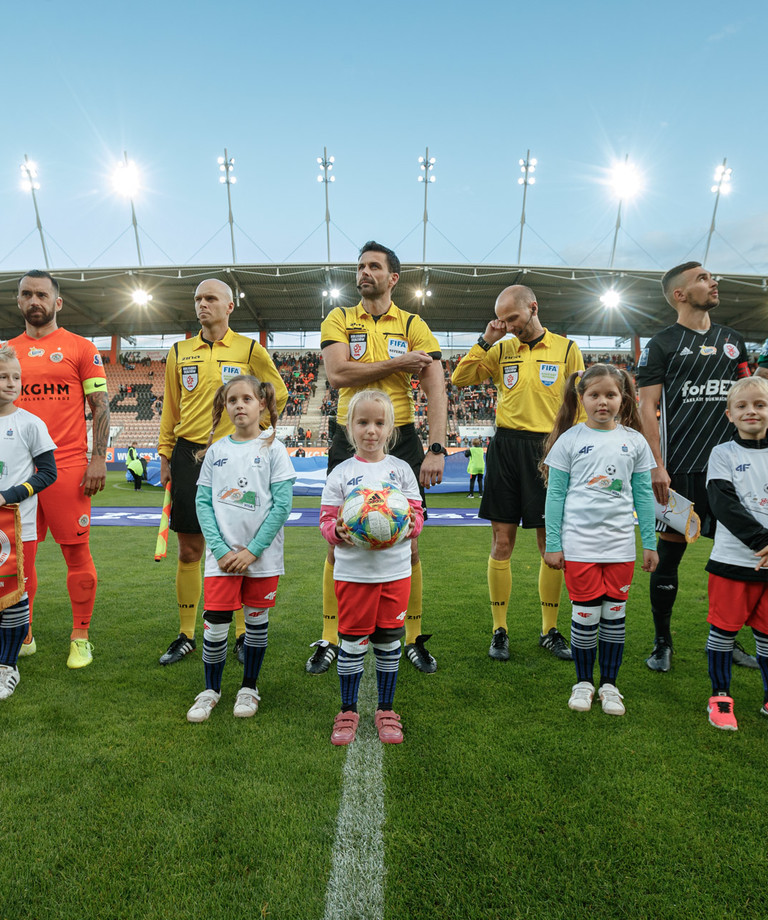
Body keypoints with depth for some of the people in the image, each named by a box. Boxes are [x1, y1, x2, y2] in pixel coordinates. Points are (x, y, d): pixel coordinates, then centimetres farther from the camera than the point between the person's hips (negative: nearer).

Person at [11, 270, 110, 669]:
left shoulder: (81, 348, 3)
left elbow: (100, 406, 0)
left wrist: (98, 459, -9)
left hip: (68, 466, -4)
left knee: (76, 551, 0)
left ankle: (80, 638, 13)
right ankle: (21, 636, 23)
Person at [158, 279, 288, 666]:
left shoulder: (250, 350, 3)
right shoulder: (179, 352, 11)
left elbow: (277, 394, 10)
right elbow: (170, 408, 13)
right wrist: (165, 456, 10)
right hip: (189, 456, 3)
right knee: (189, 549, 6)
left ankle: (243, 634, 17)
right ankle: (186, 635, 19)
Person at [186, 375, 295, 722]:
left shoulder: (273, 448, -4)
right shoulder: (216, 450, 5)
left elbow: (282, 505, -8)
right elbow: (202, 502, 3)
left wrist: (252, 551, -12)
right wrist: (221, 550, -8)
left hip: (262, 555, -1)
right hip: (223, 554, 2)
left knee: (257, 619, 11)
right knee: (215, 622, 2)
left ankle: (249, 687, 30)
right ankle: (211, 689, 24)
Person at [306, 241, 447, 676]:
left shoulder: (414, 325, 5)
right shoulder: (339, 320, 7)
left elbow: (437, 391, -4)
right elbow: (338, 374, -11)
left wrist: (438, 450, -16)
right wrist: (397, 364, -10)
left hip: (400, 440, 0)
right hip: (349, 439, 1)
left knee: (407, 544, 4)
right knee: (339, 545, 4)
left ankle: (414, 639, 20)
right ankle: (330, 640, 19)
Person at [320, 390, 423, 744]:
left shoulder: (401, 469, 4)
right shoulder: (340, 473, 1)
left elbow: (417, 514, 4)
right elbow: (326, 520, 1)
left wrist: (406, 526, -17)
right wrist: (339, 531, -19)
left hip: (394, 569, 1)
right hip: (352, 571, -1)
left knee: (389, 641, 11)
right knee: (352, 641, 7)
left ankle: (386, 709, 29)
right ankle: (348, 710, 27)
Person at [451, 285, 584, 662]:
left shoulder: (566, 348, 5)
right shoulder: (502, 350, 10)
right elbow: (460, 378, 6)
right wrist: (485, 341, -1)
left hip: (548, 450, -1)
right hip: (506, 447, 1)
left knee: (551, 544, 5)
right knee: (502, 542, 2)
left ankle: (550, 631, 21)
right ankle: (499, 631, 14)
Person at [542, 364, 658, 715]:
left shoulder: (634, 441, 5)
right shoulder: (569, 439, -2)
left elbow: (643, 495, 9)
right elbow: (555, 495, 0)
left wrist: (650, 543, 8)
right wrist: (552, 544, -2)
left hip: (621, 545, 2)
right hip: (579, 545, -2)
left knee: (614, 615, 10)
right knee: (585, 615, 5)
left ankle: (609, 683, 27)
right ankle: (583, 682, 24)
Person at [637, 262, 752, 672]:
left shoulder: (732, 340, 16)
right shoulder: (661, 344, 0)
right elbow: (647, 407, -7)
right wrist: (656, 466, -15)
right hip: (681, 468, -5)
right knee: (670, 552, 1)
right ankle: (662, 644, 15)